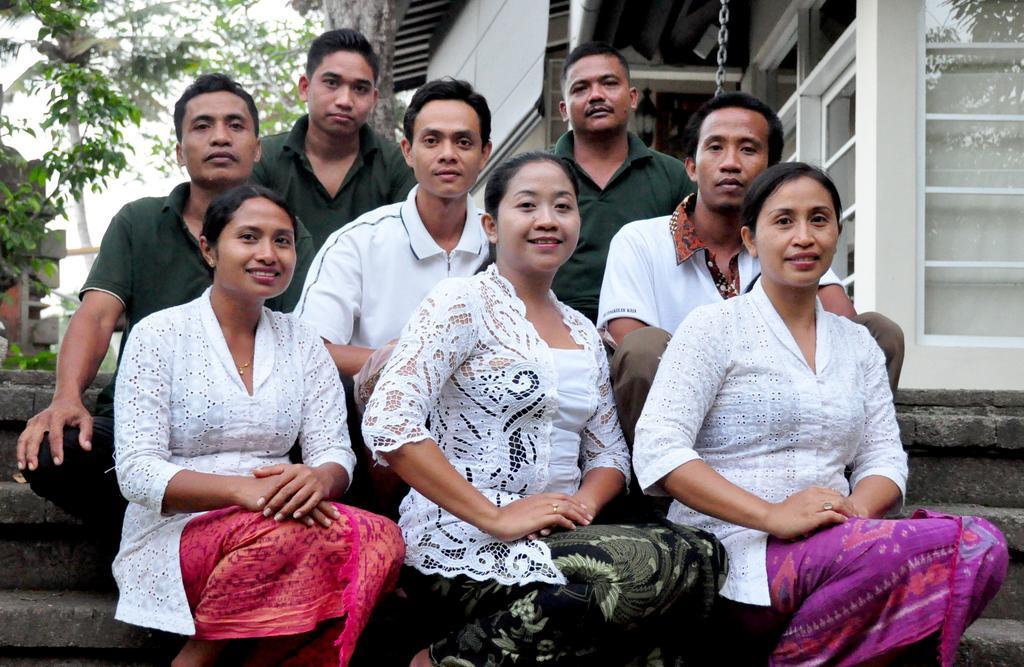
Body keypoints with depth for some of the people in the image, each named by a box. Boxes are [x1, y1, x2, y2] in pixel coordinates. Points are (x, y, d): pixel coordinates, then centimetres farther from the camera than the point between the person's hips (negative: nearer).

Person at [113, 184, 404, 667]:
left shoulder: (303, 344, 14)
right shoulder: (159, 335, 1)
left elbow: (336, 455, 5)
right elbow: (138, 473, -8)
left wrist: (317, 479, -21)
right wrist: (242, 489, -25)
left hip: (275, 530, 4)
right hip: (174, 537, -4)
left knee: (381, 540, -27)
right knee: (291, 532, -35)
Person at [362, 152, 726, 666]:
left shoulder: (583, 334, 19)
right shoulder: (463, 303, -3)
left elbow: (609, 456, 20)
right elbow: (386, 425, -16)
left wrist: (584, 502, -5)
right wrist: (495, 518, -19)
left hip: (557, 538, 7)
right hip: (460, 543, -7)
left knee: (700, 556, -20)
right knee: (654, 564, -29)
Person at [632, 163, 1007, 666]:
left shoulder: (858, 345, 22)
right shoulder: (714, 327, 4)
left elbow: (883, 458, 16)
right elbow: (657, 449, -8)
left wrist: (856, 510, -9)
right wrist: (771, 516, -19)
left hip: (830, 546, 6)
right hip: (735, 552, -6)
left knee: (982, 544, -23)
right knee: (936, 546, -28)